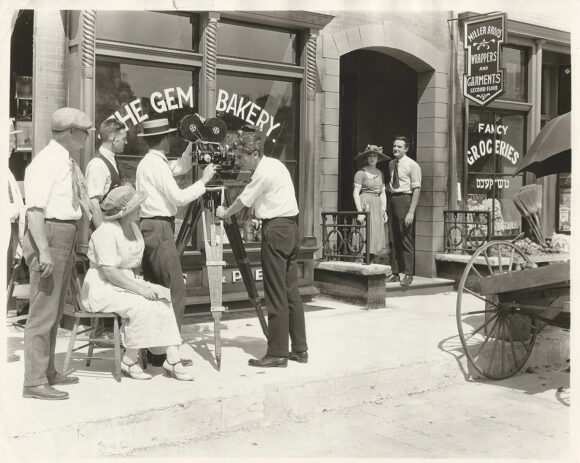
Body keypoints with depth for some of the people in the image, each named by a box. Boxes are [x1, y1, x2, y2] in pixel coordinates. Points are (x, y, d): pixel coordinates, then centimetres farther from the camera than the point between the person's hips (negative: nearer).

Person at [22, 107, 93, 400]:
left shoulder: (69, 163, 14)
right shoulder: (46, 162, -14)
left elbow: (84, 200, 22)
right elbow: (34, 208, -21)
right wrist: (44, 250, -28)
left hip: (66, 236, 10)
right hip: (49, 234, -10)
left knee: (55, 310, 18)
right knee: (43, 310, -7)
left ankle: (48, 372, 31)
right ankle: (34, 382, 1)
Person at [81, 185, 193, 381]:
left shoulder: (132, 227, 10)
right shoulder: (106, 231, -18)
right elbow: (108, 271, -24)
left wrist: (142, 285, -2)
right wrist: (139, 288, -25)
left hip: (126, 283, 8)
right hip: (102, 288, -8)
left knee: (163, 298, -13)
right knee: (142, 306, -30)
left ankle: (172, 359, -15)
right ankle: (129, 361, -12)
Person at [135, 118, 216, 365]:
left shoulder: (147, 162, 17)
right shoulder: (157, 164, -12)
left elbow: (181, 167, 28)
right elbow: (179, 197, -16)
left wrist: (192, 144, 17)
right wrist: (203, 181, -7)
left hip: (148, 227, 10)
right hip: (159, 228, -10)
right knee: (175, 288, -8)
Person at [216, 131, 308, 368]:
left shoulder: (263, 172, -12)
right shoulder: (276, 164, 16)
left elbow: (243, 201, -3)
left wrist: (224, 213, 14)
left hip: (276, 229, -9)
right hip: (291, 228, 10)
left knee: (276, 294, -6)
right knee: (290, 290, 11)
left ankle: (277, 353, -2)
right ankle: (300, 349, 15)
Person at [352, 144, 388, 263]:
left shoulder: (380, 173, 15)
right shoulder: (361, 173, -4)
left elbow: (383, 193, 16)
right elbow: (356, 193, -9)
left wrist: (384, 210, 8)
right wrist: (360, 211, -16)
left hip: (377, 205, 7)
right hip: (365, 205, -7)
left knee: (377, 235, 3)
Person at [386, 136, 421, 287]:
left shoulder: (412, 165, -6)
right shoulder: (391, 164, 14)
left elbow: (417, 189, -11)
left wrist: (411, 212, -17)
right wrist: (387, 204, 12)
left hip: (404, 199, -7)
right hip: (392, 199, 7)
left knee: (406, 239, -4)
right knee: (393, 239, 10)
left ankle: (407, 274, 4)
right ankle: (394, 272, 19)